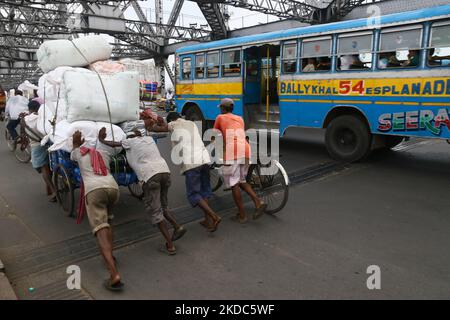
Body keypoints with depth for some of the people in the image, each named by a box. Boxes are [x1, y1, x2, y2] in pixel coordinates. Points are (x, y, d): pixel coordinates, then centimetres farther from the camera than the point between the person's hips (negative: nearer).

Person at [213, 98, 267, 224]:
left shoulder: (220, 117, 17)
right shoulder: (240, 119, 29)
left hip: (232, 152, -5)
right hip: (246, 151, 5)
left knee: (234, 184, 3)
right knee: (241, 180, 21)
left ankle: (242, 215, 5)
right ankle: (258, 202, 2)